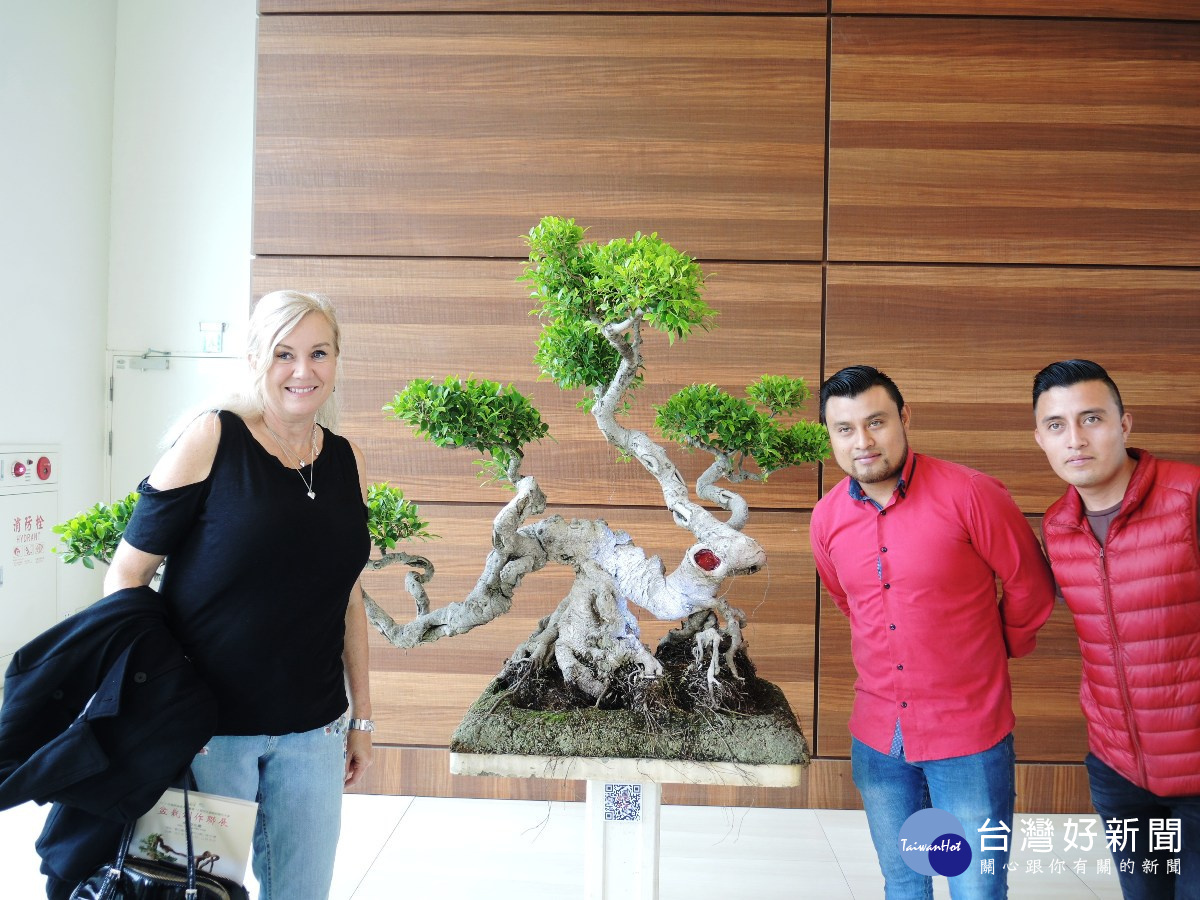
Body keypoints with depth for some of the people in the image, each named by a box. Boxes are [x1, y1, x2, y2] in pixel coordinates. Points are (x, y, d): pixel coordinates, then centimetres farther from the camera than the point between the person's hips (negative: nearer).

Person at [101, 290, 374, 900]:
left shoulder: (346, 461, 5)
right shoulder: (211, 439, -9)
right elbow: (126, 574, -7)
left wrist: (362, 716, 13)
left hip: (313, 729, 4)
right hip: (207, 725, -4)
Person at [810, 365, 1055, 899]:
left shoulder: (969, 494, -16)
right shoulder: (827, 518, -2)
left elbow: (1030, 586, -2)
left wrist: (998, 651, 10)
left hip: (969, 736, -4)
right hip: (877, 738, 4)